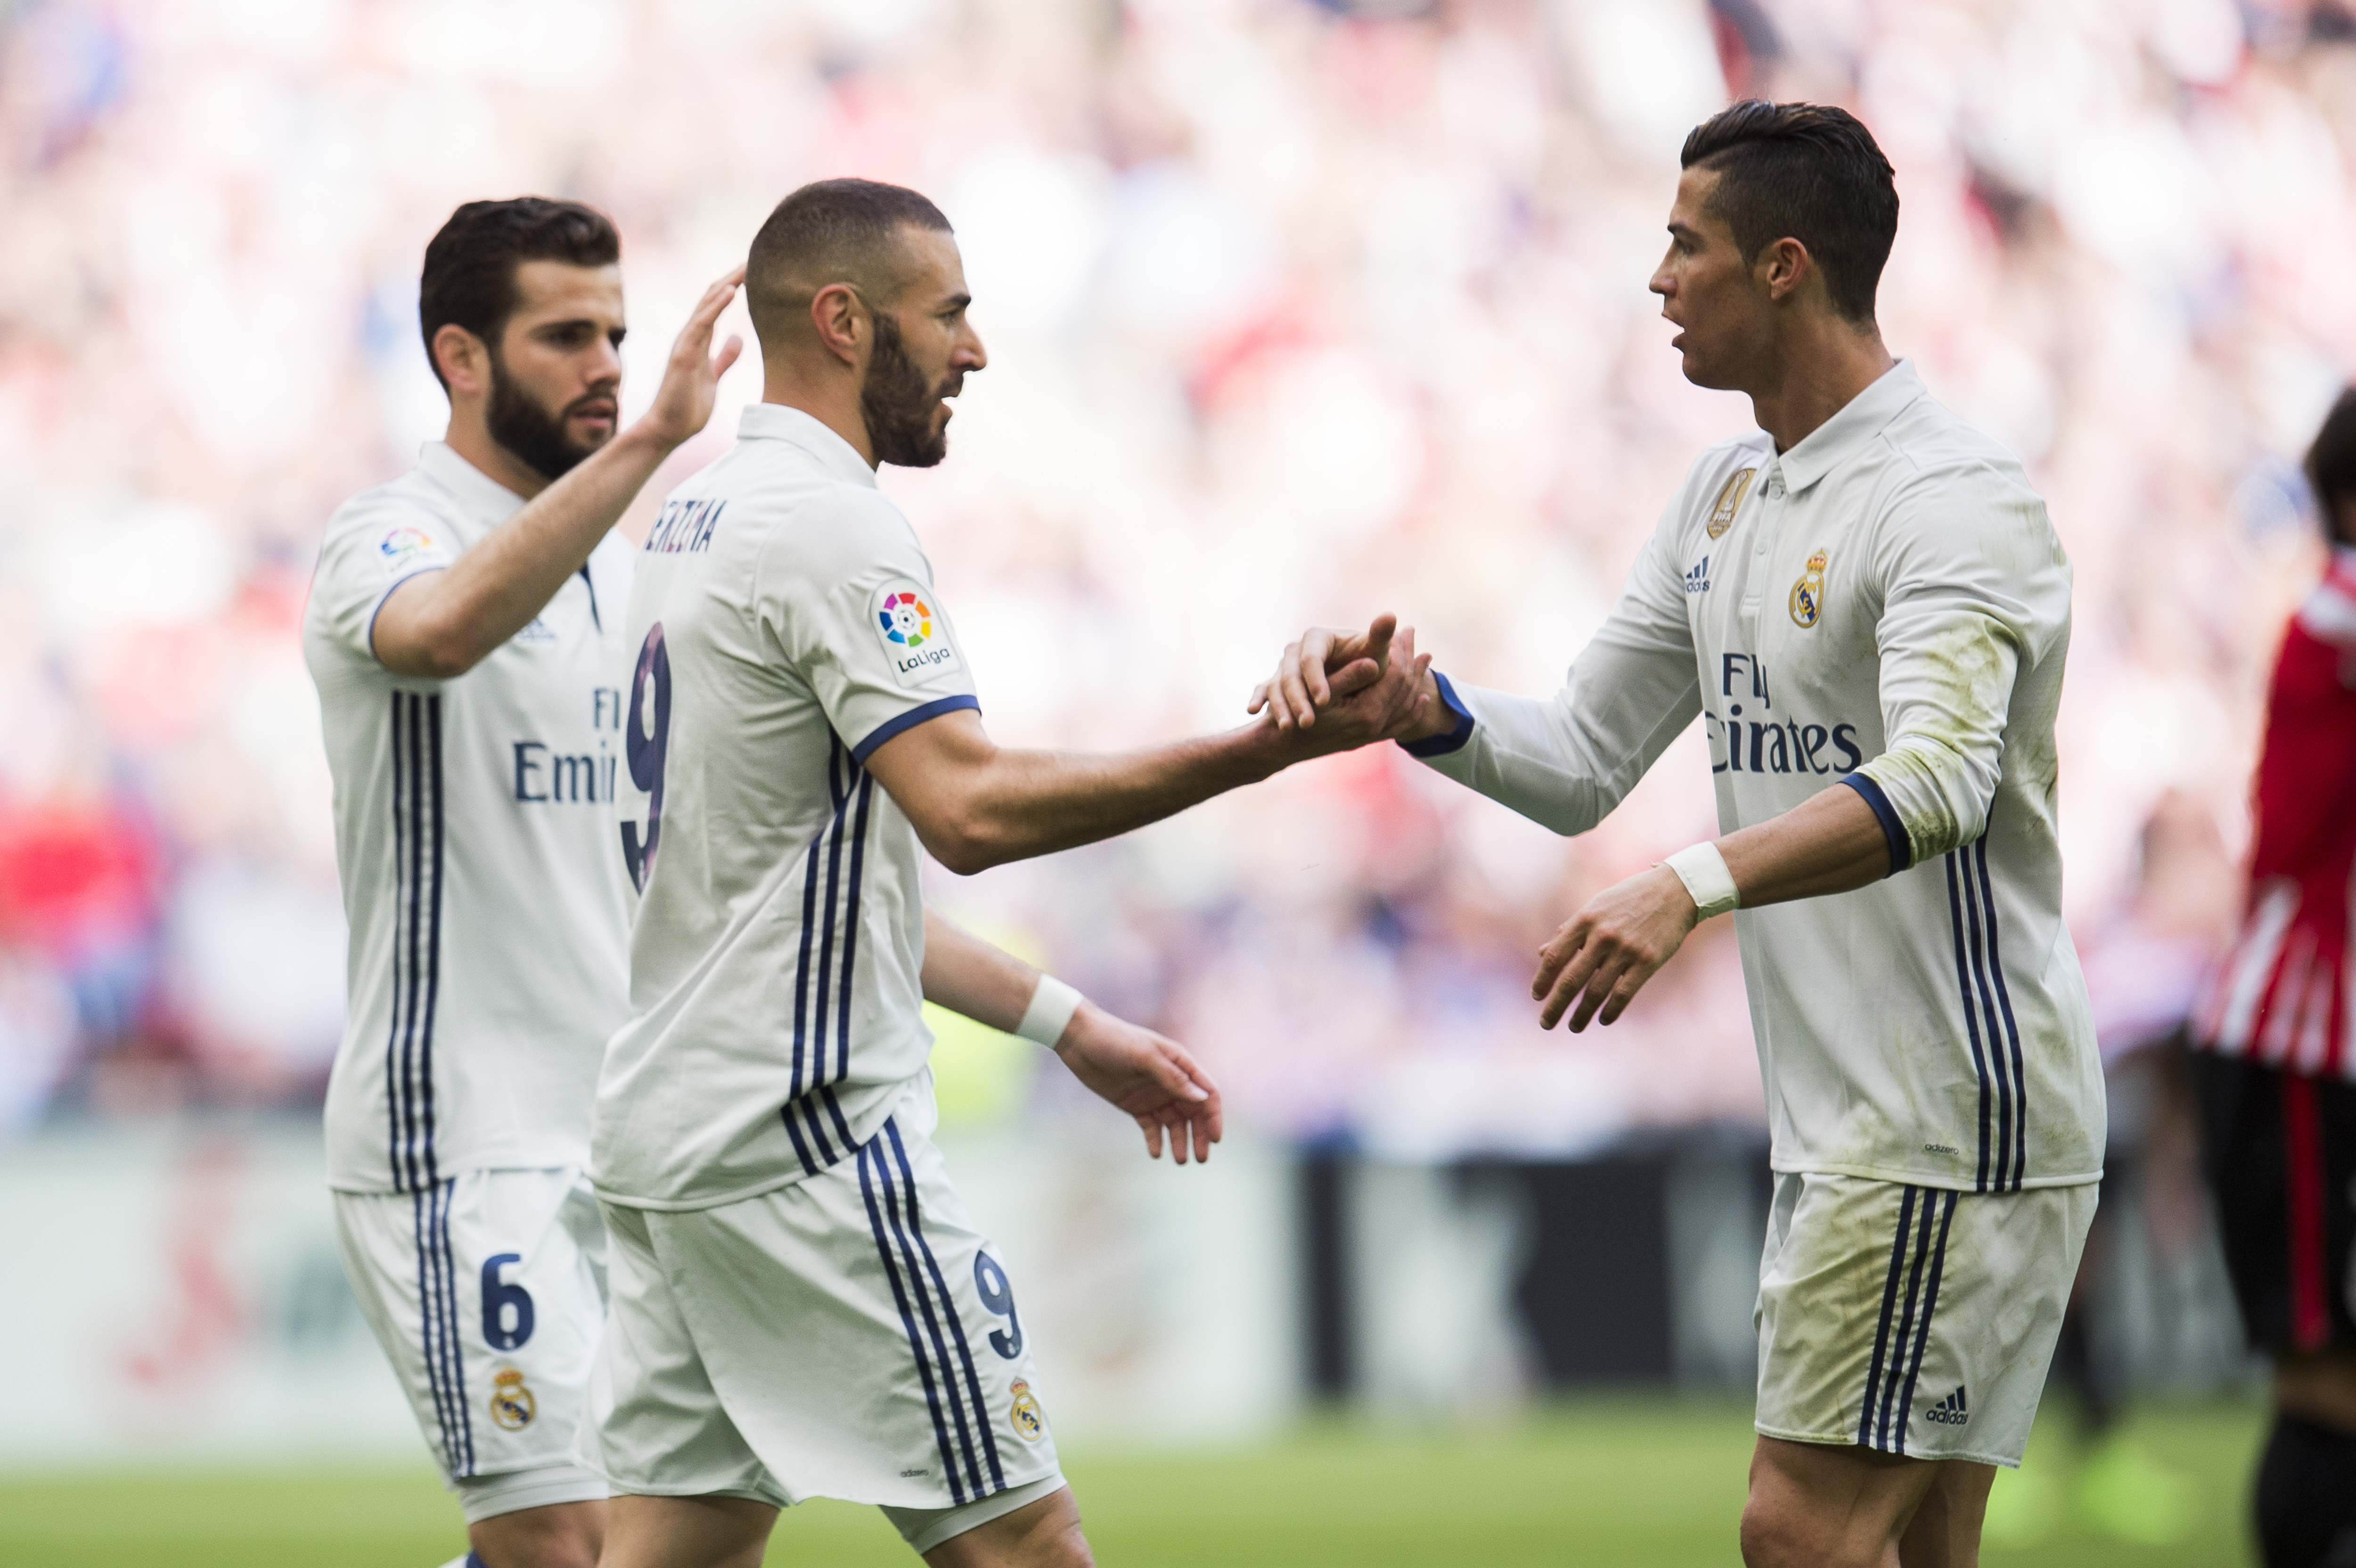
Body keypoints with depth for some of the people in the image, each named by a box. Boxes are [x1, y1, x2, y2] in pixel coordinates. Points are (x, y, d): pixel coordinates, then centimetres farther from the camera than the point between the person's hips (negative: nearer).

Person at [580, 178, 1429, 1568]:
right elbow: (971, 808, -25)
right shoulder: (832, 527, -13)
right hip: (804, 1135, -10)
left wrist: (1071, 1027, 23)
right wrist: (1272, 745, -27)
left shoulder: (699, 522, 18)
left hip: (671, 1131, 10)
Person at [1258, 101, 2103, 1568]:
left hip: (1959, 1117, -9)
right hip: (1839, 1119, 9)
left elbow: (1938, 782, -30)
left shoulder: (1954, 497, -15)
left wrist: (1698, 882, -43)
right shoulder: (1727, 497, 15)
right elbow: (1584, 761, 18)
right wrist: (1413, 707, -1)